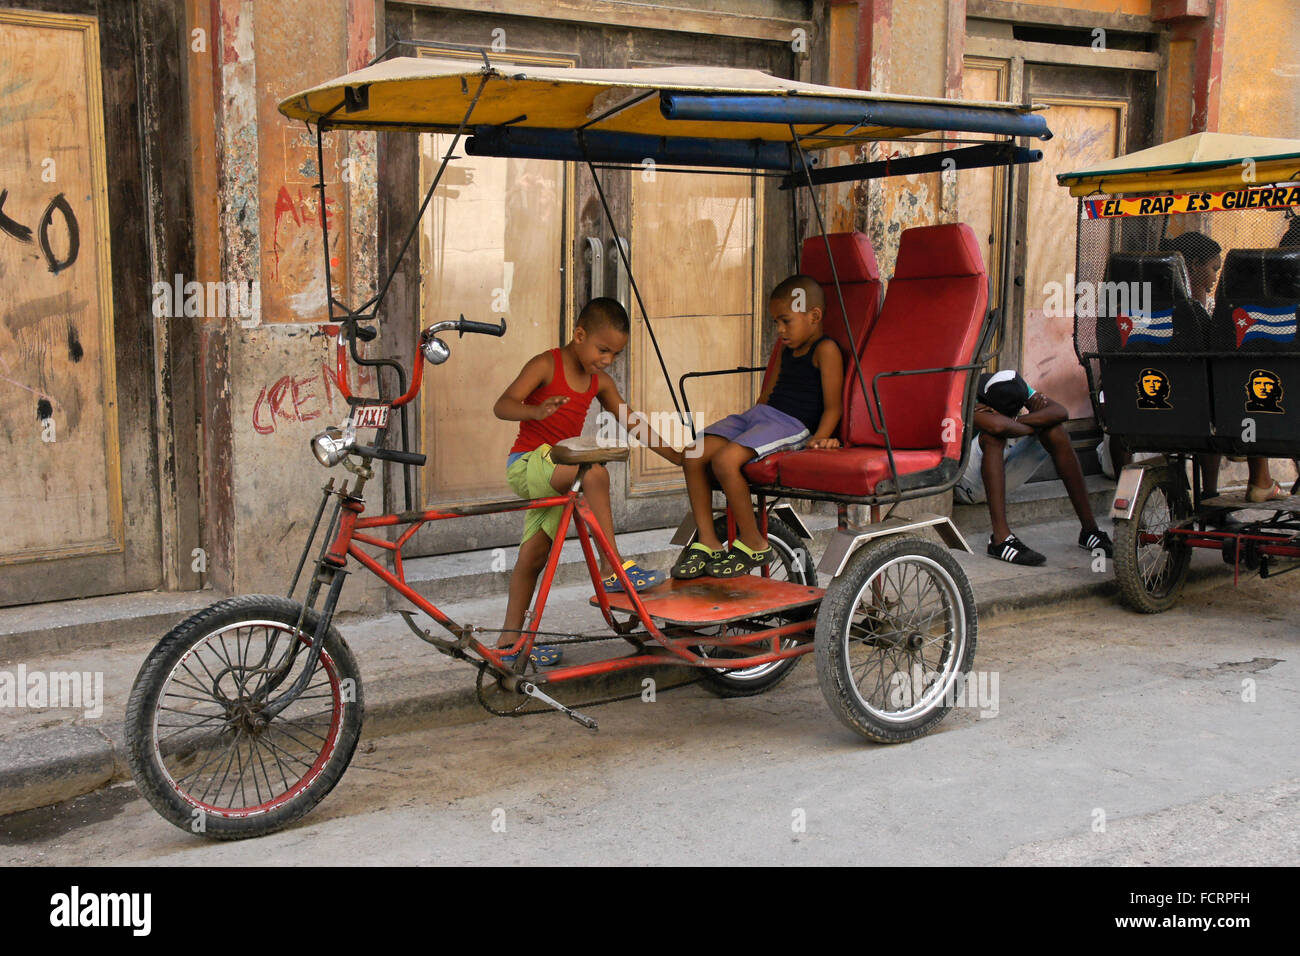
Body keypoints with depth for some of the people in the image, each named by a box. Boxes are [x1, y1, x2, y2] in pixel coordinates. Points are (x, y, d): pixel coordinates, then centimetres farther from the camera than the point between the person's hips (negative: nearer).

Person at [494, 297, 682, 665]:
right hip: (527, 463, -7)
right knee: (594, 471, -32)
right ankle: (613, 567, -30)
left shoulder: (600, 382, 9)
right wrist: (536, 411, -43)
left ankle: (510, 638, 18)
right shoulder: (546, 365, -11)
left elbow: (631, 423, 13)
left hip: (554, 475, 7)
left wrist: (678, 456, 7)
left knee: (534, 553, 9)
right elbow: (502, 406, -22)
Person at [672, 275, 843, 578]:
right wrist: (747, 420, 22)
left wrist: (819, 438, -22)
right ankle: (707, 542, -7)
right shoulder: (786, 350, 24)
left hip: (792, 426, -9)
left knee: (725, 460, -30)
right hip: (759, 416, 9)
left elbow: (832, 406, -8)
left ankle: (753, 544, -15)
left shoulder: (826, 350, -2)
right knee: (694, 455, -11)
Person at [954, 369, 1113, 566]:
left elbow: (1061, 412, -19)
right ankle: (1000, 537, -43)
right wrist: (1033, 426, -23)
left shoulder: (1016, 387, -6)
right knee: (992, 436, -35)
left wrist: (1015, 420, -30)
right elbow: (998, 426, -43)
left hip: (1001, 476, 6)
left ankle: (1089, 529, -12)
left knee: (1054, 430, -14)